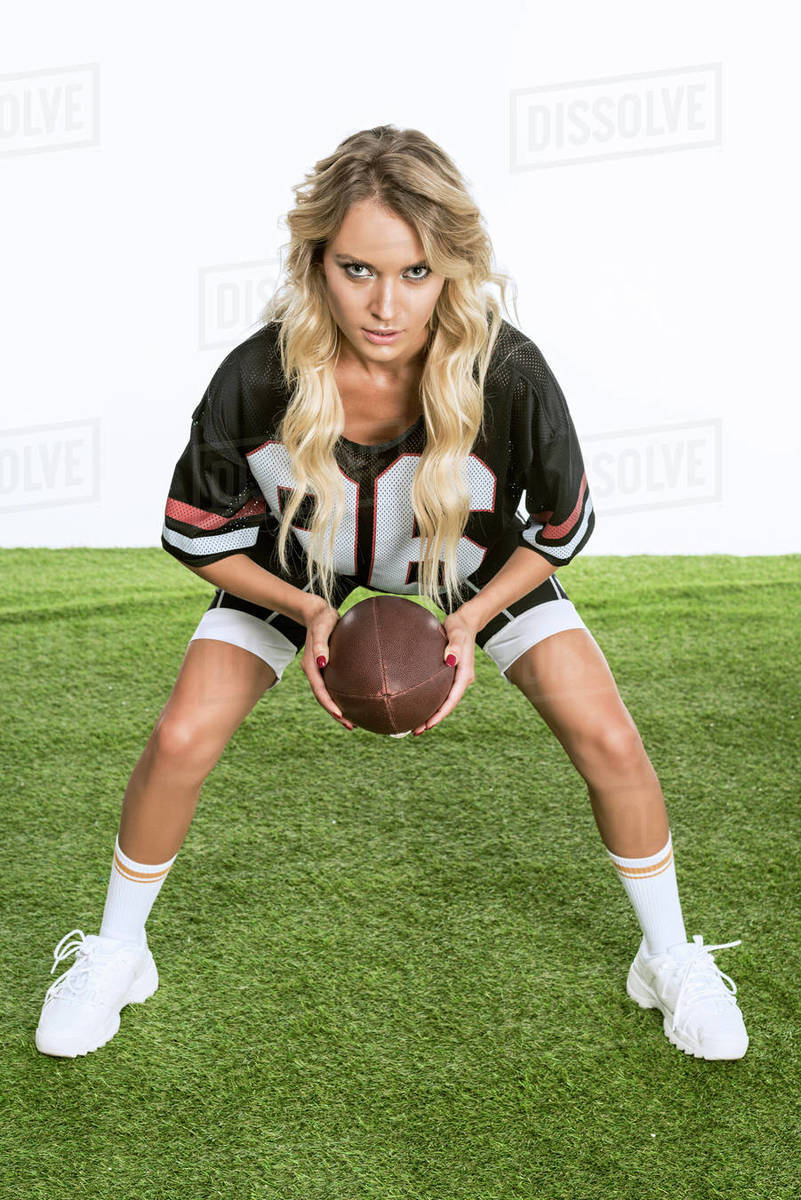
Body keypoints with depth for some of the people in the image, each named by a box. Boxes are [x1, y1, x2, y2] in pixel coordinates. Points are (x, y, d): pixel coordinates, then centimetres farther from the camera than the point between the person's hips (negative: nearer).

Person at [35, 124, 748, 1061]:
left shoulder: (508, 371, -33)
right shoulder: (258, 377, -32)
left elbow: (563, 526, -14)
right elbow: (195, 532, -14)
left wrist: (471, 622, -23)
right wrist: (307, 612, -24)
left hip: (481, 571, 0)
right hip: (299, 572, 0)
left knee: (609, 743, -10)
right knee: (180, 741, -12)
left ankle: (671, 959, 19)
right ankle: (116, 955, 19)